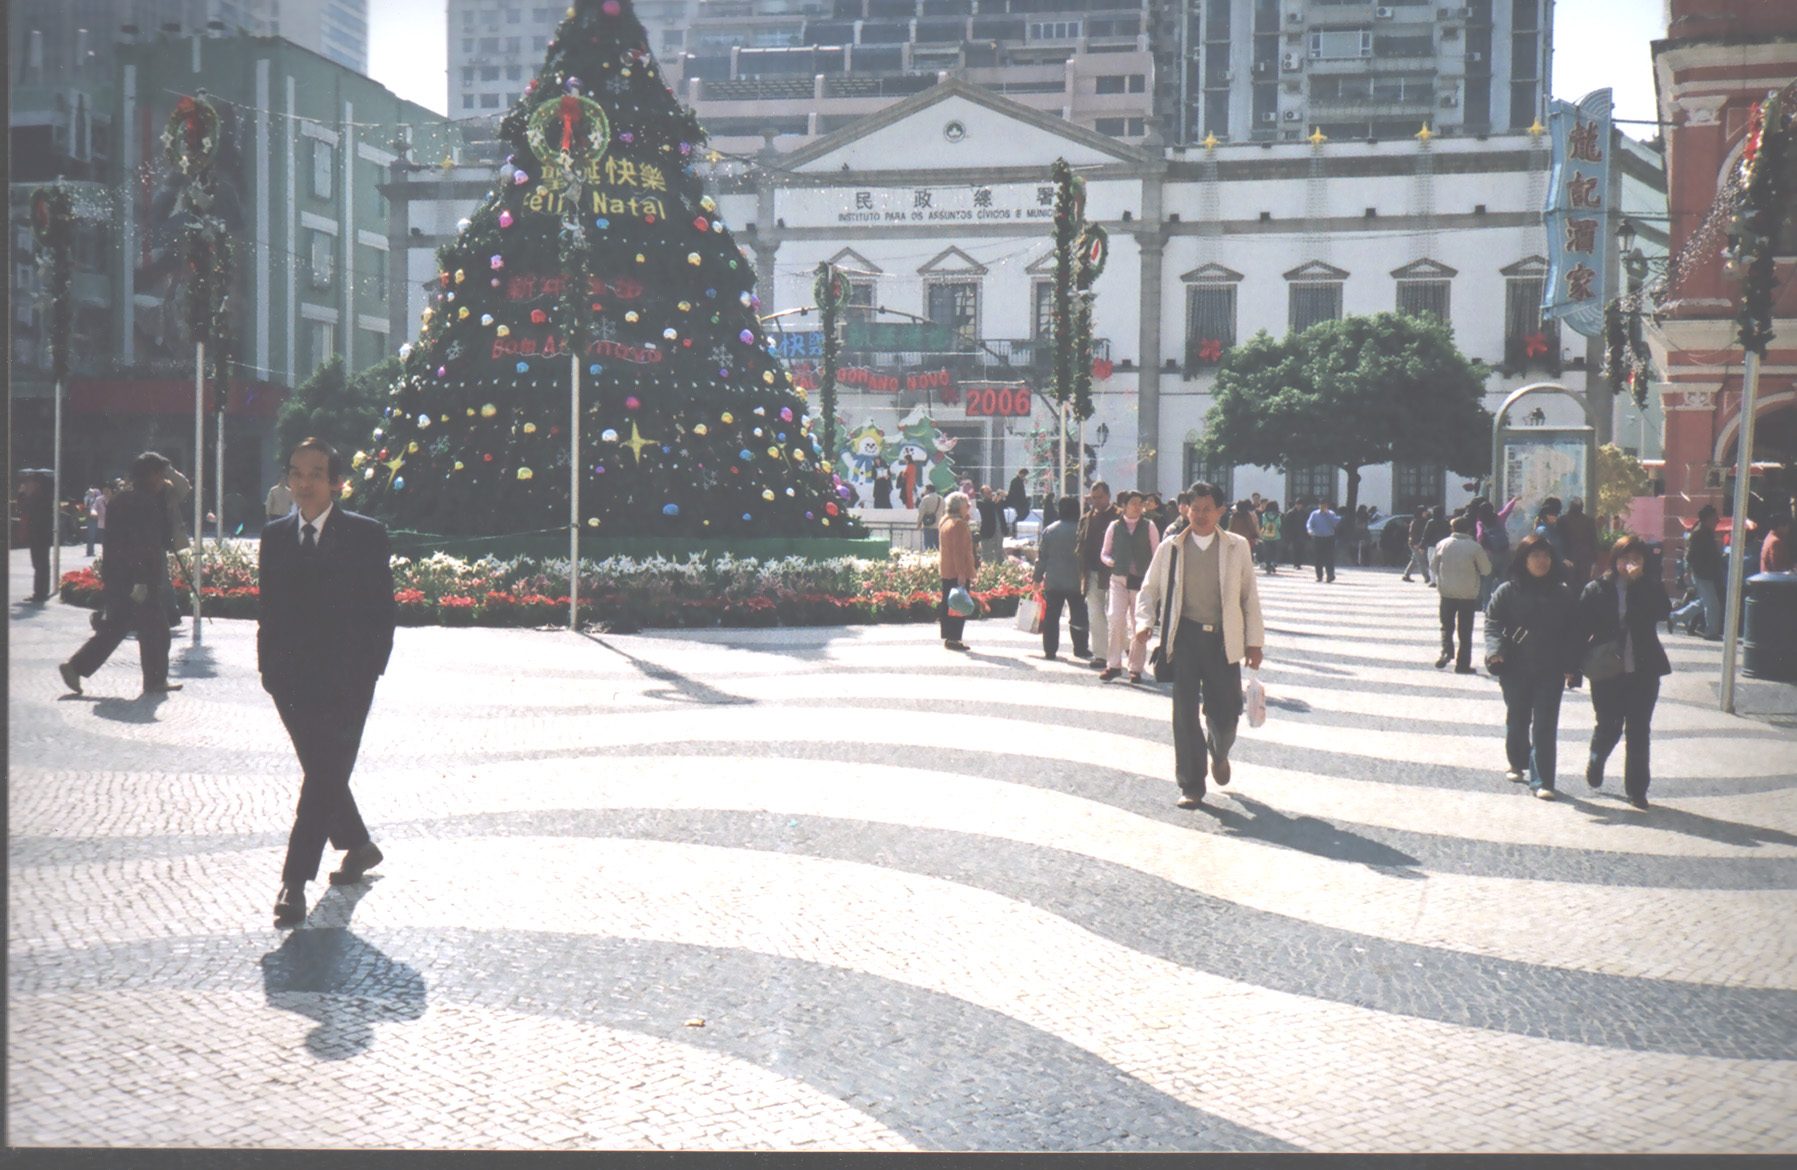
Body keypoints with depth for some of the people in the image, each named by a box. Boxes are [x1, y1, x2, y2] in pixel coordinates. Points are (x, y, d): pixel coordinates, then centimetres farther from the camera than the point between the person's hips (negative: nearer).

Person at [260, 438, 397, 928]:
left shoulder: (367, 535, -1)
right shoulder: (275, 536, 10)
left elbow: (382, 609, -2)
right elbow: (268, 607, 12)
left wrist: (370, 668, -9)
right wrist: (269, 665, 4)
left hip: (345, 680, -4)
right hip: (291, 678, 4)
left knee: (325, 774, -10)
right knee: (323, 773, 13)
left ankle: (295, 881, -9)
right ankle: (358, 846, 34)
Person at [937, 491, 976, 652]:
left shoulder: (945, 522, 14)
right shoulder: (959, 524, -16)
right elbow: (959, 551, -21)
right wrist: (962, 573, -22)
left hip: (946, 572, 10)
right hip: (958, 572, -10)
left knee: (948, 605, 13)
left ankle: (948, 637, 18)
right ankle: (954, 638, -7)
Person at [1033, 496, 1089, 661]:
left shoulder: (1049, 531, -1)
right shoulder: (1081, 530, -8)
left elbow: (1041, 556, 2)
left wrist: (1038, 578, 9)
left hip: (1053, 581, 1)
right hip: (1076, 581, -1)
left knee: (1051, 617, 6)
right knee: (1078, 616, 10)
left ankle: (1050, 650, 4)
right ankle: (1080, 649, 13)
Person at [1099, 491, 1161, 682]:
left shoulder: (1149, 526, 5)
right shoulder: (1114, 526, 7)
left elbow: (1157, 555, 5)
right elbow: (1104, 553, 14)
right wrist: (1110, 561, -8)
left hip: (1142, 580, 0)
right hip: (1119, 579, 0)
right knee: (1115, 619, -14)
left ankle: (1135, 668, 11)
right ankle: (1114, 664, -6)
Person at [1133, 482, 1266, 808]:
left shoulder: (1237, 547, 6)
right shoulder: (1170, 549, 5)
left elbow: (1250, 597, 8)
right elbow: (1149, 590, 10)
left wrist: (1254, 642, 5)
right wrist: (1144, 624, -7)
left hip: (1223, 640, 0)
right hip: (1185, 636, 0)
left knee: (1226, 714, 3)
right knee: (1185, 714, -2)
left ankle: (1218, 752, 39)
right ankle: (1191, 786, 9)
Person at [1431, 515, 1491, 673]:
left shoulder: (1443, 544, -3)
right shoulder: (1475, 547, -9)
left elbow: (1433, 567, 5)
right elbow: (1486, 570, -3)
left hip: (1447, 592, 1)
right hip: (1468, 594, -1)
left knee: (1447, 625, 15)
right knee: (1465, 630, 7)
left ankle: (1446, 650, -9)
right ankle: (1463, 664, 7)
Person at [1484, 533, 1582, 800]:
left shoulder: (1563, 595, 5)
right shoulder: (1508, 591, 0)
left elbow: (1573, 633, 6)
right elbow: (1492, 622, -2)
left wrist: (1571, 667, -2)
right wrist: (1495, 650, -20)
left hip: (1550, 671, 0)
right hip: (1516, 668, 0)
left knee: (1545, 726, -6)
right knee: (1516, 721, 15)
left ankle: (1541, 781, -6)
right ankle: (1518, 764, 38)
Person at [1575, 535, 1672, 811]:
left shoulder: (1650, 587, 2)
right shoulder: (1597, 590, -2)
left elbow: (1663, 611, -18)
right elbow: (1582, 630, -2)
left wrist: (1639, 581, -21)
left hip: (1643, 671, 1)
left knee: (1638, 731, 4)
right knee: (1609, 728, 5)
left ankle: (1636, 789, 13)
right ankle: (1596, 761, 38)